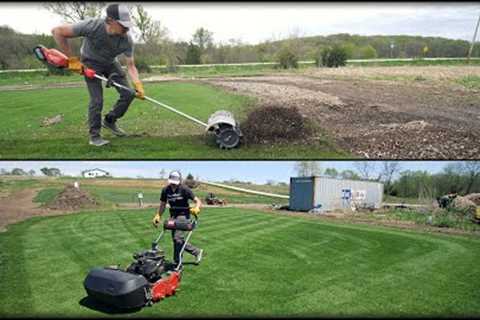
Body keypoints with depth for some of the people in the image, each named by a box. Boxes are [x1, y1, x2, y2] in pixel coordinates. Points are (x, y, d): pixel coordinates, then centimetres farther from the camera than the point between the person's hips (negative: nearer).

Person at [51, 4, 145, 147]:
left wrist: (138, 84, -32)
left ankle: (109, 121, 20)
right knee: (97, 100, -12)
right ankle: (94, 136, 5)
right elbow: (57, 31, -30)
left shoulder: (127, 40, -25)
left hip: (110, 63, 4)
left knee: (128, 94, -3)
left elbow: (130, 66, -15)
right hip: (91, 63, -4)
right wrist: (72, 59, -26)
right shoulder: (92, 26, -36)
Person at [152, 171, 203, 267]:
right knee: (176, 239, 6)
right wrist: (158, 216, -5)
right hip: (173, 216, 6)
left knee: (177, 238, -15)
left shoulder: (184, 189, -15)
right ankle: (197, 252, 21)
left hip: (183, 216, -6)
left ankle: (177, 263, -1)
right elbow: (162, 205, 8)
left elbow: (198, 201, -15)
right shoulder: (165, 190, -1)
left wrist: (196, 208, -35)